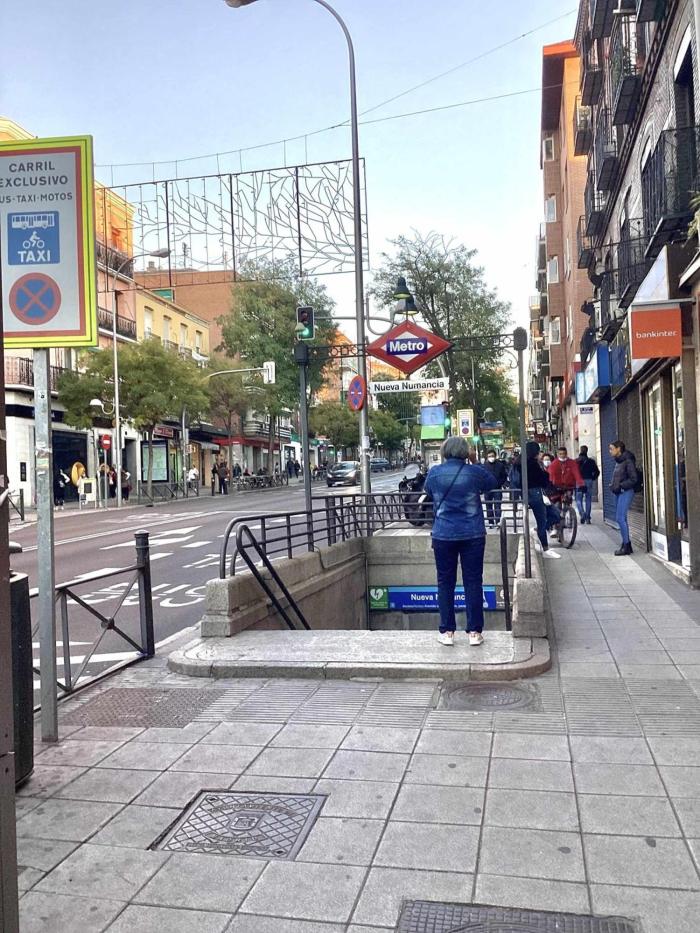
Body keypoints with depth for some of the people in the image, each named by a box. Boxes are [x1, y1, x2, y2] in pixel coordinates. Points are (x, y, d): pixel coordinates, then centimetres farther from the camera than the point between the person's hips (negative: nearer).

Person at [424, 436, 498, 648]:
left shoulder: (435, 473, -3)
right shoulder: (474, 472, -4)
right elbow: (492, 483, 15)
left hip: (443, 535, 0)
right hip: (473, 535, 0)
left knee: (445, 583, 9)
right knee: (473, 582, 6)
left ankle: (447, 632, 11)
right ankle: (474, 632, 9)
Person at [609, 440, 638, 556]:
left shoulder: (628, 461, -12)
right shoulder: (618, 461, 15)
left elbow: (634, 479, -16)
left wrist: (620, 486, -17)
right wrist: (613, 486, 7)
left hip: (626, 492, -9)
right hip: (620, 492, 9)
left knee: (620, 518, -11)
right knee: (619, 518, 10)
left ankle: (626, 546, -6)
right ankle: (626, 544, 17)